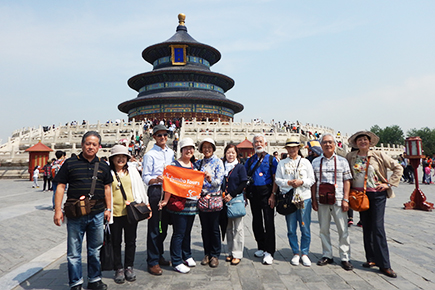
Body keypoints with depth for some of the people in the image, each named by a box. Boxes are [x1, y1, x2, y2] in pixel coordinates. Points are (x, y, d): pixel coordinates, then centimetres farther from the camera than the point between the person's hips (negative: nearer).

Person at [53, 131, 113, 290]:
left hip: (97, 214, 3)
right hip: (75, 215, -3)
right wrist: (58, 209, -7)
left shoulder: (103, 166, 7)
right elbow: (60, 186, -2)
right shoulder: (70, 163, -2)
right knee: (74, 251, 7)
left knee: (95, 249, 15)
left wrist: (108, 208, 9)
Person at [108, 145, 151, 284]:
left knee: (131, 241, 11)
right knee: (116, 242, 8)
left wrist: (146, 205, 12)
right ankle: (118, 269, 24)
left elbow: (140, 188, 13)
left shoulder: (132, 170, 8)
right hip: (115, 213, -2)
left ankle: (129, 267, 27)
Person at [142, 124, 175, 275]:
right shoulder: (150, 154, -5)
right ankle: (152, 262, 10)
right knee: (154, 227, -1)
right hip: (155, 191, -6)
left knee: (164, 226, 14)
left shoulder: (171, 153, 13)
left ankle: (159, 255, 30)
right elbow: (145, 177, -8)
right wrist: (156, 180, -26)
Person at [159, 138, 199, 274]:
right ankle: (176, 262, 12)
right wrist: (166, 200, -19)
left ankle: (187, 256, 32)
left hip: (192, 204, 7)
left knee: (187, 232, 17)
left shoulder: (194, 165, 14)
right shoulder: (174, 164, -8)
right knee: (179, 233, -1)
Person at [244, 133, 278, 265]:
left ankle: (269, 252, 4)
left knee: (269, 222, -4)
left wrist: (272, 196, -12)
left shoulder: (271, 159, 2)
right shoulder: (249, 160, 12)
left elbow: (275, 179, -3)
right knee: (256, 222, 11)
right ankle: (261, 247, 26)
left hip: (266, 192, -4)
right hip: (253, 193, 4)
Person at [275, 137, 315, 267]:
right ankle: (296, 253, 20)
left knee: (305, 228, 2)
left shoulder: (305, 162, 8)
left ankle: (304, 253, 17)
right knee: (291, 229, 6)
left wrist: (301, 182, -12)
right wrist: (288, 182, -12)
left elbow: (312, 180, 5)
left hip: (304, 198, 0)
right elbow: (277, 180, 4)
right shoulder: (282, 163, 9)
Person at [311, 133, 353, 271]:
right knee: (323, 229, 9)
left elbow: (347, 181, 2)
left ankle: (345, 258, 14)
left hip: (338, 201, -2)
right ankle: (327, 255, 22)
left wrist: (345, 199, -5)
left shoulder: (342, 161, 5)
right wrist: (314, 200, 4)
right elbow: (313, 182, 9)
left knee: (343, 230, 1)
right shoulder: (316, 162, 9)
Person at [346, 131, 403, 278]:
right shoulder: (350, 157, 4)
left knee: (378, 227, -7)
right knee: (366, 227, 8)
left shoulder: (378, 155, -1)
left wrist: (389, 183, -3)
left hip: (377, 194, -3)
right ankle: (371, 259, 21)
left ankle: (384, 264, 1)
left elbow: (398, 168, 5)